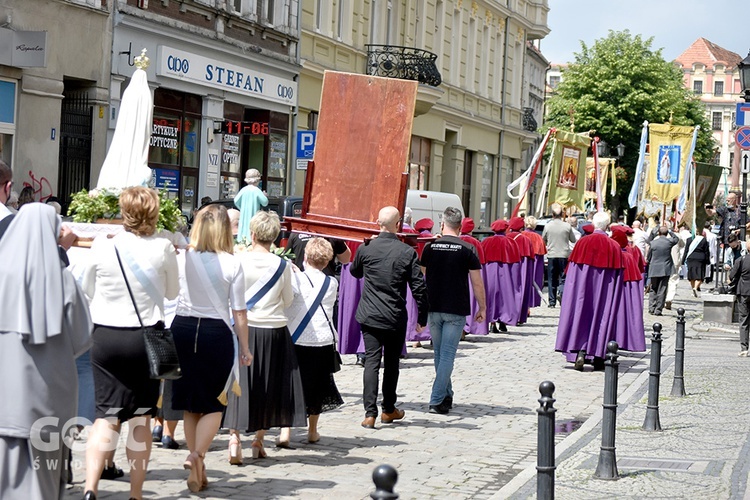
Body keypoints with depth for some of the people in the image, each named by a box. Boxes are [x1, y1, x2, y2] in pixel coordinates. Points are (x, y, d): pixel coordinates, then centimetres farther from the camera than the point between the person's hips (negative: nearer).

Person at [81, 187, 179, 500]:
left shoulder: (102, 246, -5)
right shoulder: (162, 248, -6)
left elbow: (87, 289, 11)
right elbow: (172, 292, 10)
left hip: (106, 336, 1)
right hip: (146, 337, -1)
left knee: (106, 416, 3)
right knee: (141, 418, 8)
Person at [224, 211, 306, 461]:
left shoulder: (238, 260, -8)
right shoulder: (282, 265, -4)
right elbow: (287, 301, 5)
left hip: (244, 327, -1)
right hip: (273, 330, 1)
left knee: (239, 383, 2)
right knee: (268, 386, 12)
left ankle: (234, 438, -9)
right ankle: (259, 440, 17)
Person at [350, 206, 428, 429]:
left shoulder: (365, 249, -5)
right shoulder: (408, 252, -9)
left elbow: (354, 272, 17)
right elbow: (419, 287, -7)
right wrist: (422, 317, 5)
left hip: (369, 316, 1)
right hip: (396, 318, -1)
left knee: (371, 362, 1)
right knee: (392, 363, 14)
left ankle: (370, 413, -8)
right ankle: (389, 409, 25)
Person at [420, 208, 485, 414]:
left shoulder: (430, 247, 2)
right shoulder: (467, 249, -6)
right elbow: (477, 283, -5)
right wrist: (482, 307, 7)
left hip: (433, 308, 3)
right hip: (456, 310, -3)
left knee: (439, 353, 16)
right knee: (448, 354, -1)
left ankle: (446, 396, 26)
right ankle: (437, 401, -6)